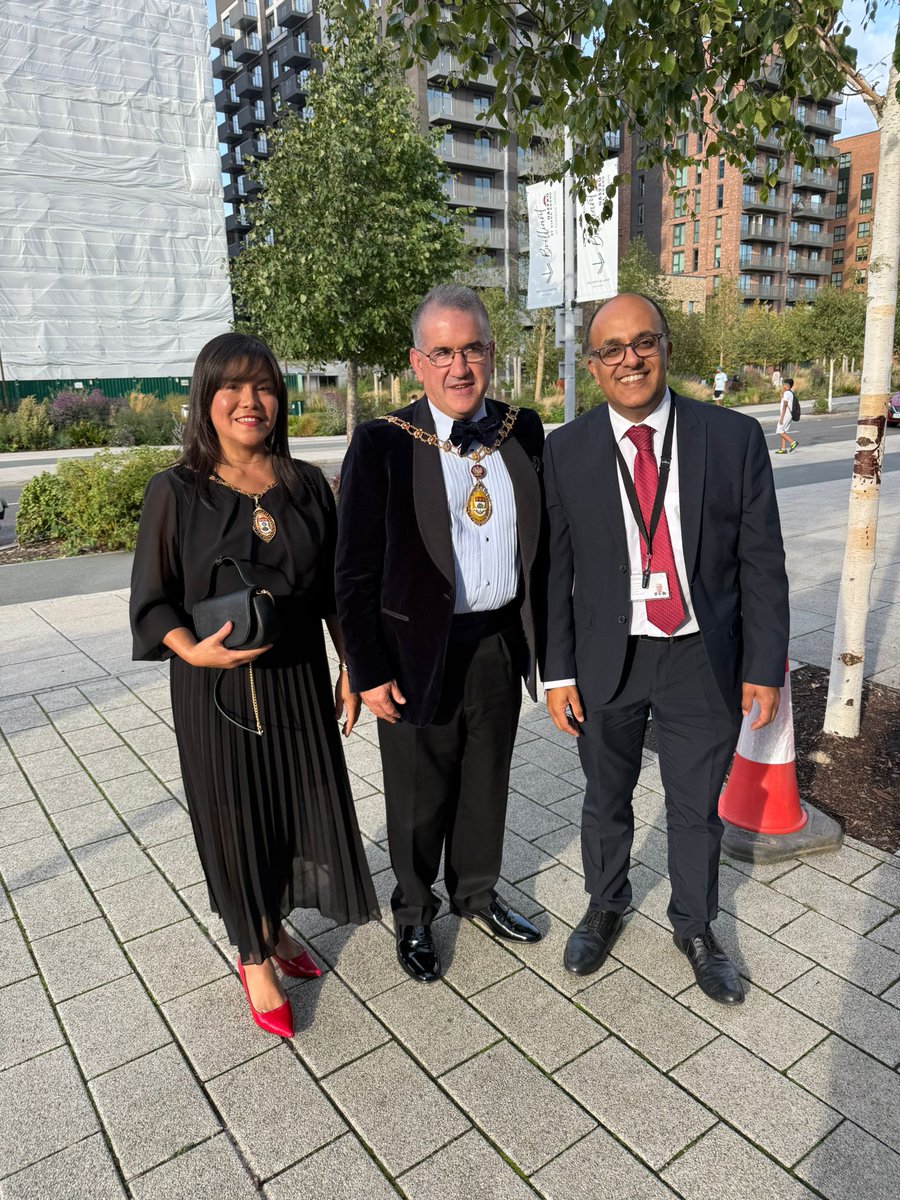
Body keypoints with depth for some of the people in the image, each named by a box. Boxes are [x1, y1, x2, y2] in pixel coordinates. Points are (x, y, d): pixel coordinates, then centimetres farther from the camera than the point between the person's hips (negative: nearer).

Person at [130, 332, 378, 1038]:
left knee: (306, 806, 12)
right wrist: (195, 650, -22)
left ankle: (275, 927, 41)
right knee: (237, 817, 11)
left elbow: (333, 586, 7)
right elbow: (153, 599, -5)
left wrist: (350, 667, 6)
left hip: (299, 678, 3)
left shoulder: (307, 485, 1)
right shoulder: (178, 493, -7)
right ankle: (255, 958, 34)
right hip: (216, 686, -3)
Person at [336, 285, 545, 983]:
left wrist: (540, 636, 7)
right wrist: (370, 670, -11)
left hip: (501, 643, 4)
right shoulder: (384, 445, -11)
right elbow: (356, 571, -10)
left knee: (488, 782, 21)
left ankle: (477, 892, 47)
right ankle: (414, 913, 40)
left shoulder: (523, 432, 2)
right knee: (419, 798, 14)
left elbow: (542, 539, 8)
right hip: (421, 651, -4)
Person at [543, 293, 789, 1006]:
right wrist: (558, 671, -4)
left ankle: (696, 928, 42)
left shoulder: (734, 438, -5)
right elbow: (555, 570, -2)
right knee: (607, 800, 19)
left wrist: (764, 665, -4)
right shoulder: (567, 452, -5)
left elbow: (761, 562, -3)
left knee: (697, 809, 16)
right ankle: (604, 908, 45)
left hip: (703, 660, 0)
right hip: (606, 661, 0)